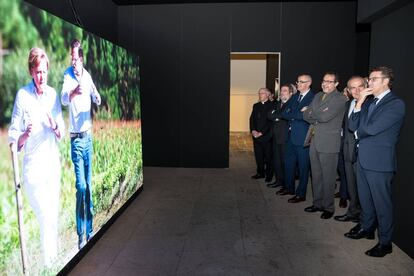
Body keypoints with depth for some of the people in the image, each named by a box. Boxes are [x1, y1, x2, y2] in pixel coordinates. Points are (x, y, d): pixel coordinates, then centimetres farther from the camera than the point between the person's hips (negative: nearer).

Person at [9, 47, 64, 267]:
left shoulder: (53, 94, 6)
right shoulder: (22, 95, -8)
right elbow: (13, 137, -7)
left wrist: (56, 127, -11)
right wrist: (25, 135, -27)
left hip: (53, 163, 5)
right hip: (33, 166, -5)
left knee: (54, 217, 14)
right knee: (46, 219, -5)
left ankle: (54, 260, 31)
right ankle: (47, 264, 14)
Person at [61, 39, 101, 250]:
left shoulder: (87, 76, 5)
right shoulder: (68, 75, -10)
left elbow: (98, 100, 2)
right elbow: (64, 99, -28)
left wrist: (97, 97, -21)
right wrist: (73, 92, -50)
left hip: (88, 136, 5)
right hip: (76, 139, -5)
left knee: (89, 184, 10)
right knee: (80, 185, -8)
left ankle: (89, 230, 23)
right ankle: (80, 234, 5)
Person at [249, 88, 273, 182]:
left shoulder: (272, 105, -4)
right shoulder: (256, 106, 16)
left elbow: (271, 121, -11)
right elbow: (252, 119, 11)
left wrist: (261, 132, -14)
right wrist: (253, 130, -6)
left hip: (266, 135, -5)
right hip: (256, 135, 5)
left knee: (268, 156, 3)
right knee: (258, 156, 10)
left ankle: (269, 175, 15)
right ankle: (260, 173, 23)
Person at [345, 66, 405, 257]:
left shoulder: (396, 104, -13)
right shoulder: (369, 101, 11)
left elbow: (371, 128, -22)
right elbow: (353, 126, 3)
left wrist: (359, 132, -1)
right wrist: (359, 102, -5)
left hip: (379, 161, -7)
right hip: (362, 157, 8)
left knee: (382, 202, 4)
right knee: (365, 198, 21)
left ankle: (385, 242, 19)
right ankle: (366, 228, 39)